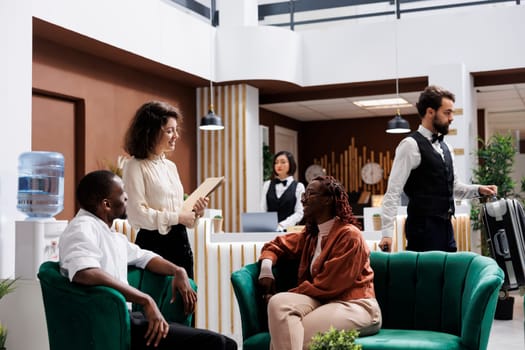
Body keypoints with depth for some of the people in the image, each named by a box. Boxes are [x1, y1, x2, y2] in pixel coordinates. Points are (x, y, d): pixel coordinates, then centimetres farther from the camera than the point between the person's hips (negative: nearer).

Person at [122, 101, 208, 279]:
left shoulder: (170, 166, 14)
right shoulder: (135, 167, -8)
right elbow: (137, 214, -17)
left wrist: (195, 212, 0)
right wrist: (177, 217, -14)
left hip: (180, 242, 7)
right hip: (153, 243, -7)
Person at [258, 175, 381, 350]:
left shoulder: (349, 235, -11)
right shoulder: (310, 234, 14)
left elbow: (326, 285, -15)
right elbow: (277, 244, 26)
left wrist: (289, 294, -12)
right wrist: (266, 268, 3)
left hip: (353, 305, -7)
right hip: (321, 300, 7)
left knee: (292, 336, -30)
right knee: (278, 303, -26)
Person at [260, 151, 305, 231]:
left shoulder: (298, 187, 3)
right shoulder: (267, 185, 13)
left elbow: (299, 213, -3)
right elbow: (263, 210, 9)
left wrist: (281, 226, -13)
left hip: (288, 228, -2)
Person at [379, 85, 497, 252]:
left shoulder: (445, 147, 14)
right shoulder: (411, 145, -11)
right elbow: (393, 192, -15)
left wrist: (478, 189, 6)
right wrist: (387, 233, -21)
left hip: (446, 227, 8)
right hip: (423, 228, -8)